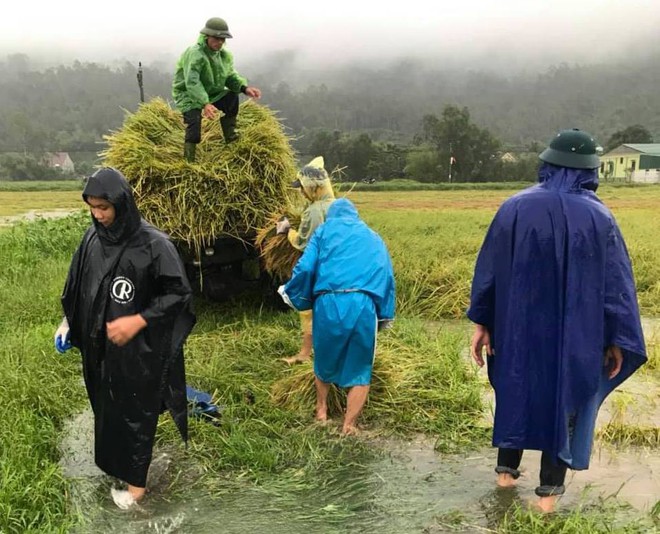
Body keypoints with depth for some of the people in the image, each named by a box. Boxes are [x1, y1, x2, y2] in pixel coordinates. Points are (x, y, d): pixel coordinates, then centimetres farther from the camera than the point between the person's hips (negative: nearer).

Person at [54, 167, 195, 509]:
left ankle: (136, 482, 28)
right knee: (105, 407, 21)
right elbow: (77, 284, 12)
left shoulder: (153, 243, -21)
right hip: (98, 345, 6)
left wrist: (137, 320, -22)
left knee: (134, 412, 9)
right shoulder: (93, 237, -2)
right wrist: (68, 321, 7)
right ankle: (111, 462, 45)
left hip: (137, 350, -6)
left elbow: (179, 293, -17)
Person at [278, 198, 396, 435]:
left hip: (328, 303, 0)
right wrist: (384, 316, 18)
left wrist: (291, 293, 21)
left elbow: (305, 267, 5)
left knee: (324, 359, 22)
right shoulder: (373, 237, 27)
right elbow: (386, 277, 15)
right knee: (359, 369, 12)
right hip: (363, 305, 1)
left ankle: (321, 412, 36)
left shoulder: (325, 229, 19)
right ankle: (349, 426, 7)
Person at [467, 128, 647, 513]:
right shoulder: (600, 218, -9)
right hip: (577, 334, -1)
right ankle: (549, 490, 18)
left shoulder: (515, 208, -6)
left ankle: (507, 469, 31)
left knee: (516, 390, 20)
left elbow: (489, 270, -3)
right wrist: (618, 341, 3)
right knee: (566, 399, 12)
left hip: (520, 327, 2)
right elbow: (617, 283, -5)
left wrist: (482, 323, 4)